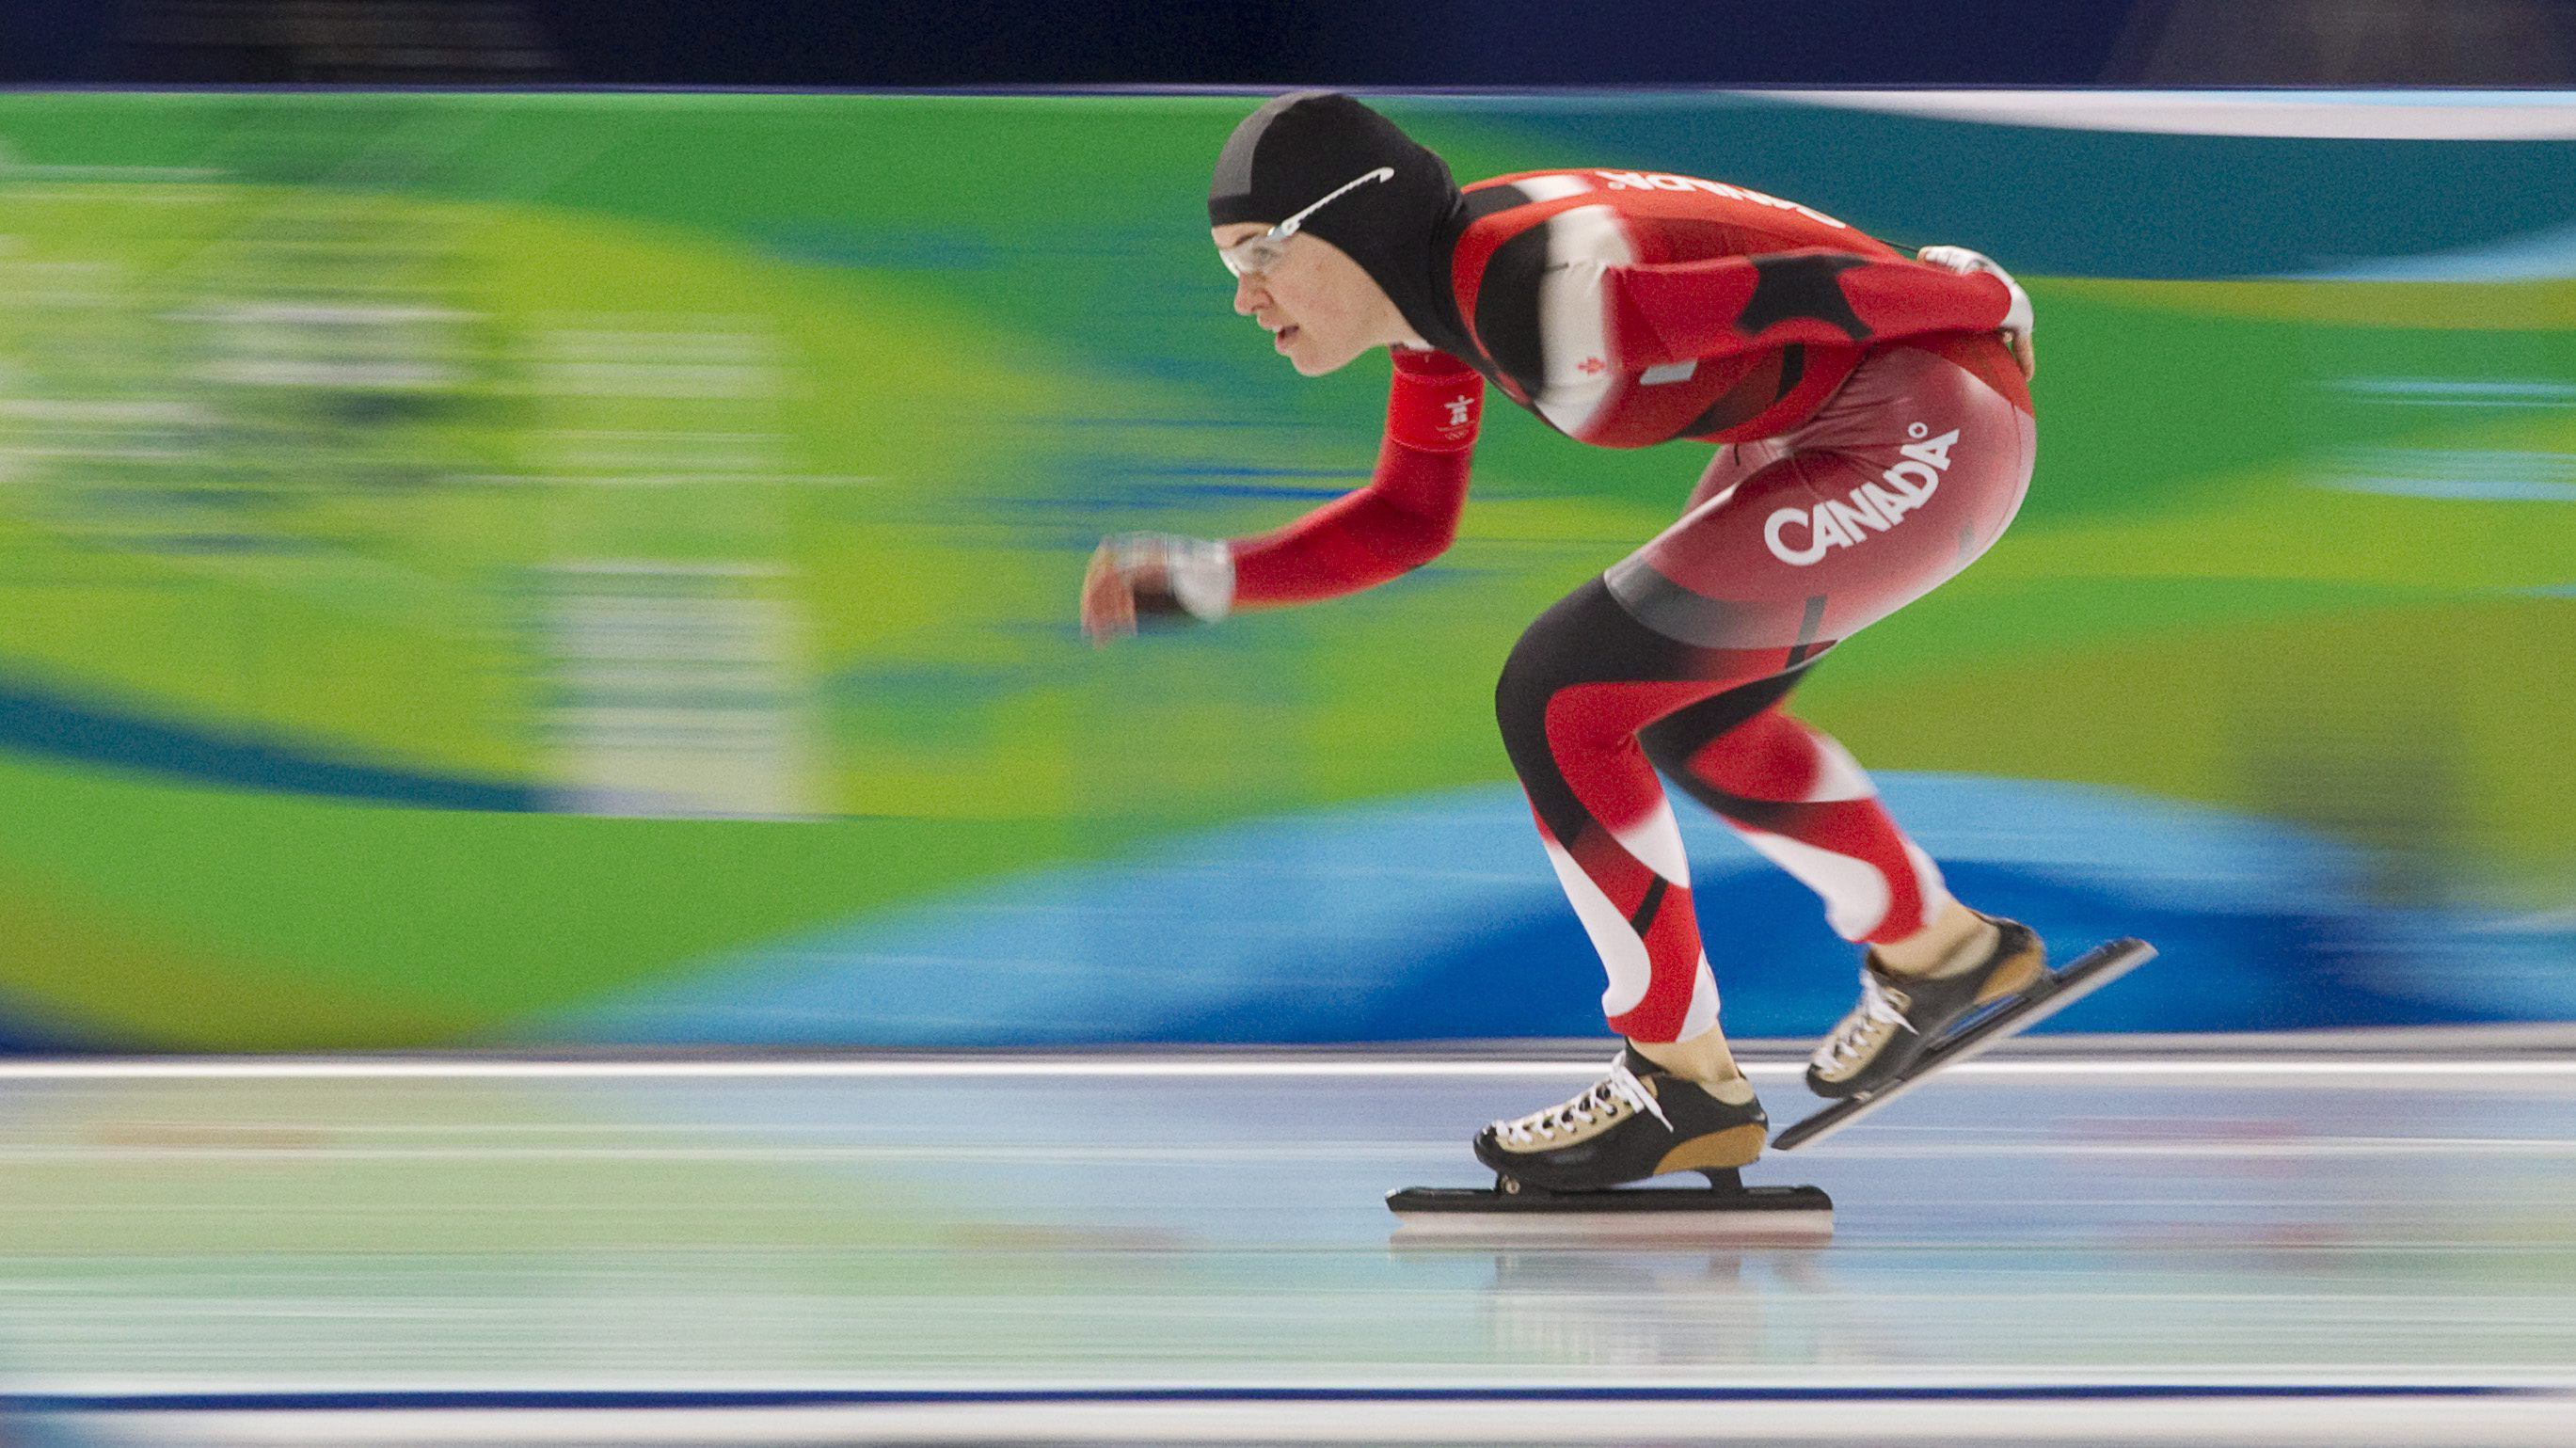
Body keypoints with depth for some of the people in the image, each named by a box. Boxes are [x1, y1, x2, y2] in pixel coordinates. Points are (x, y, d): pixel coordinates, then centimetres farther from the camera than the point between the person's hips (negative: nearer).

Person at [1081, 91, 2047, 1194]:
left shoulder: (1540, 299, -26)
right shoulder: (1441, 284, 3)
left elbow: (1793, 290, -21)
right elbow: (1408, 522, 14)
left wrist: (1980, 302, -7)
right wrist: (1192, 581, 5)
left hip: (1925, 436, -10)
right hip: (1813, 438, 10)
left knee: (1554, 699, -12)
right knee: (1685, 720, 27)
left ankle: (1684, 1083, 0)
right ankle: (1940, 951, 46)